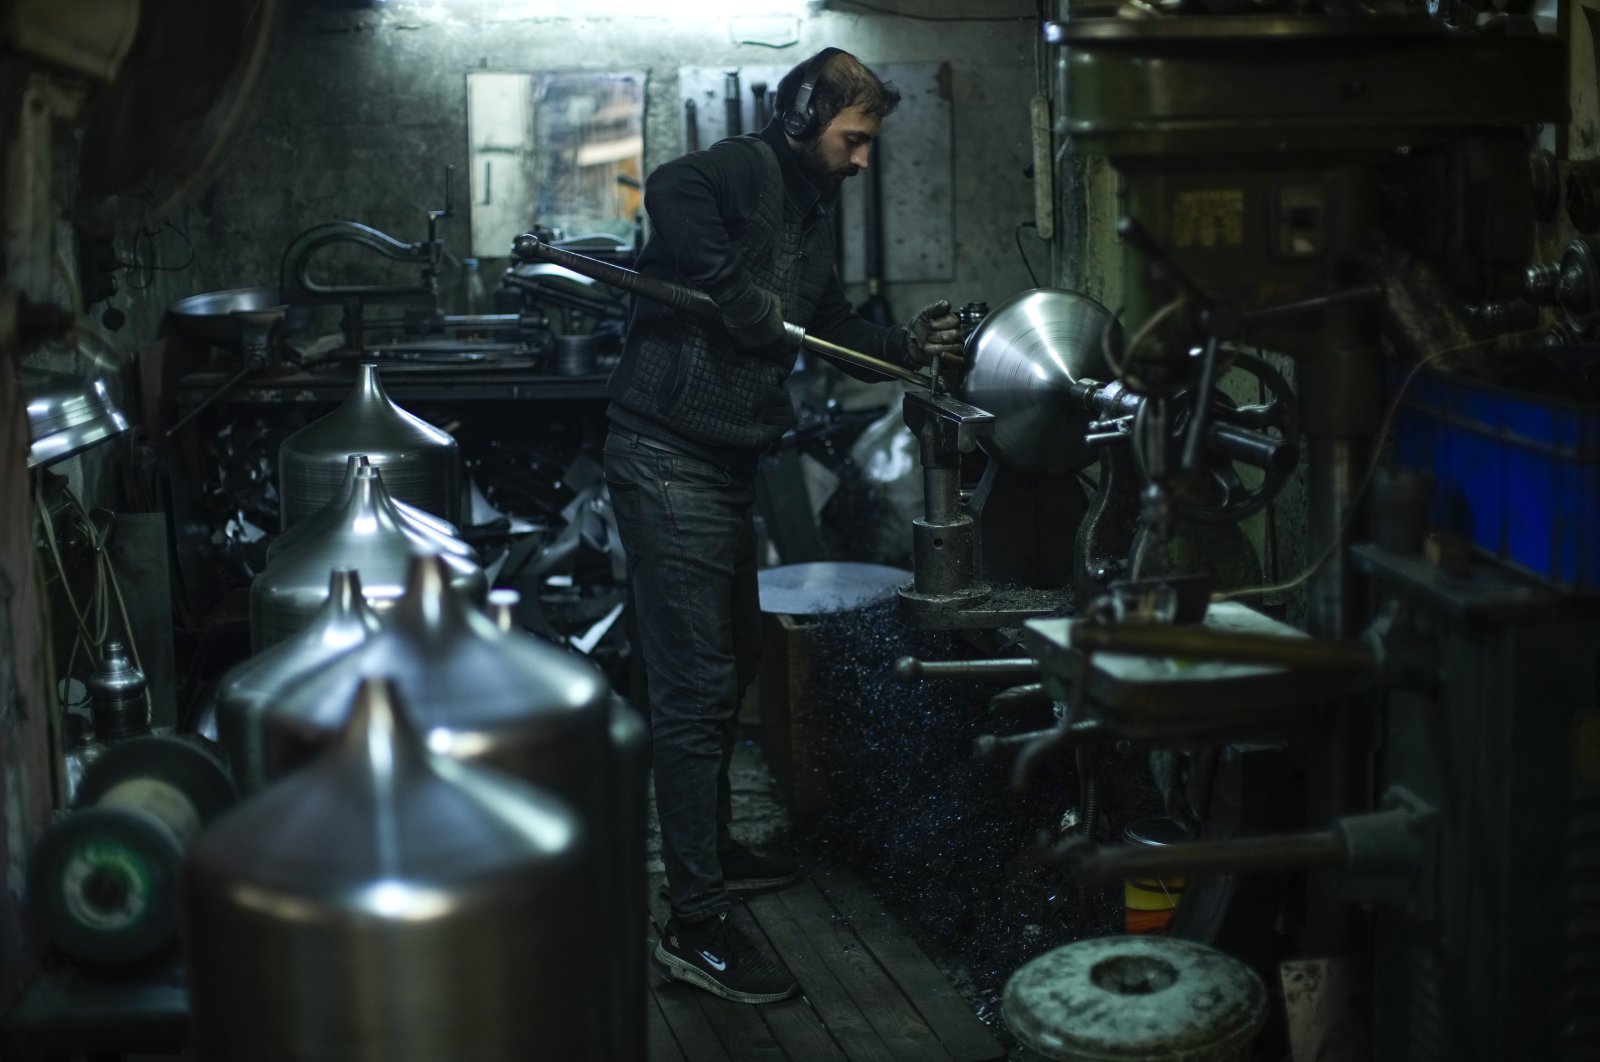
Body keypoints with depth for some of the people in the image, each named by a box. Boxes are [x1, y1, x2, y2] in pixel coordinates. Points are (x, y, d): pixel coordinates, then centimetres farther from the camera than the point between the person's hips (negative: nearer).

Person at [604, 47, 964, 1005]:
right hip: (670, 463, -11)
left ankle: (714, 849, 41)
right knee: (698, 687, -9)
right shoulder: (743, 171, -13)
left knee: (735, 663, 23)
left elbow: (832, 327, 23)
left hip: (727, 463, 11)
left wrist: (909, 346, 7)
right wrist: (744, 299, -28)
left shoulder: (813, 208, 17)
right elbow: (669, 192, -35)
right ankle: (695, 927, -4)